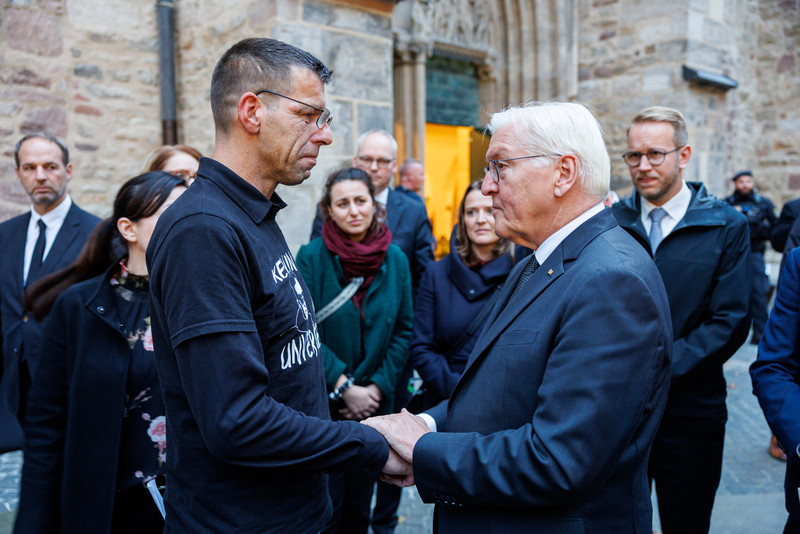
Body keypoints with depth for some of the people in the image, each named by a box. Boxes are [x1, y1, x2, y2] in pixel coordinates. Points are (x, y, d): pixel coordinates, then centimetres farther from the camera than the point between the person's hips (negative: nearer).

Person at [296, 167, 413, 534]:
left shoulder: (395, 259, -1)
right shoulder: (311, 257, -11)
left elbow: (403, 331, 3)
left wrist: (378, 386, -6)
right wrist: (344, 387, -16)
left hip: (375, 405, 3)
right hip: (324, 404, -3)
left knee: (360, 502, 18)